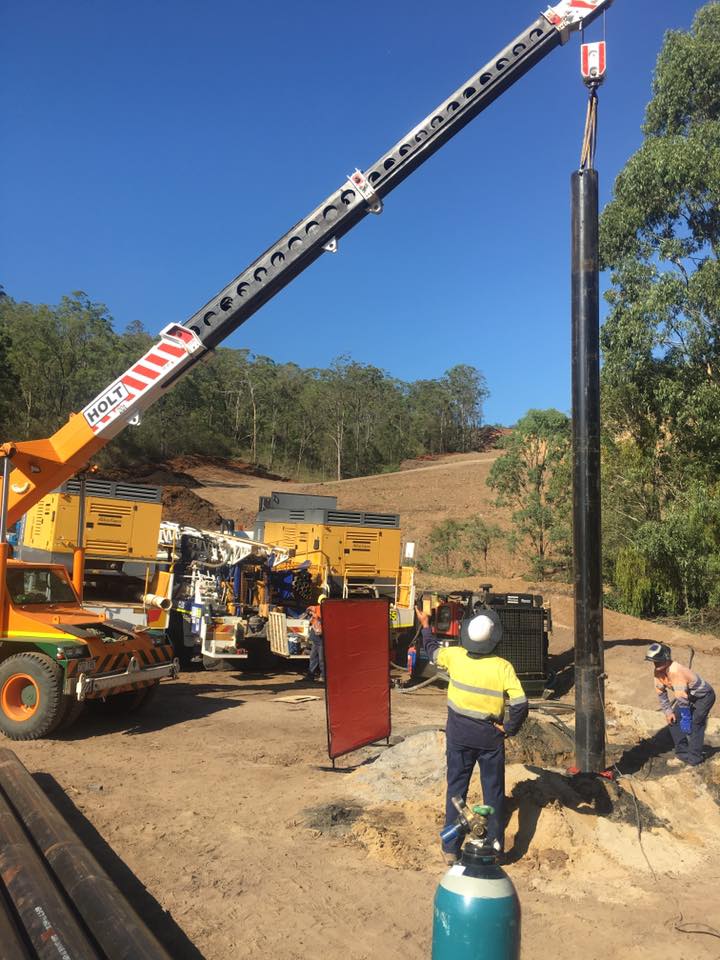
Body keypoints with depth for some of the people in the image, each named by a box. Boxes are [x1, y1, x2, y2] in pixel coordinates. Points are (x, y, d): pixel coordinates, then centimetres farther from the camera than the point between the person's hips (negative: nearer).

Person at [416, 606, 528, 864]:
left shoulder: (454, 656, -11)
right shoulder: (502, 667, -17)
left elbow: (432, 650, 11)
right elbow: (520, 703, -23)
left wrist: (425, 626, 28)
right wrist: (509, 728, -7)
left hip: (458, 736, 2)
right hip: (490, 739, -2)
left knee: (456, 789, 13)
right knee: (493, 792, 14)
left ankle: (451, 849, 18)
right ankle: (495, 847, 24)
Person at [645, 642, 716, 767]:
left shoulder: (676, 671, -39)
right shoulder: (658, 671, -13)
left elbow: (682, 698, -33)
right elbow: (660, 692, -1)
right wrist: (668, 712, -3)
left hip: (704, 696, -8)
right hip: (690, 696, 8)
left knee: (693, 725, -14)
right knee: (673, 721, 3)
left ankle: (694, 760, -1)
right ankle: (682, 754, 14)